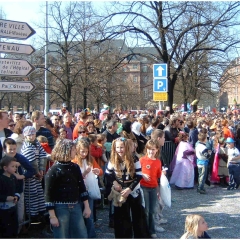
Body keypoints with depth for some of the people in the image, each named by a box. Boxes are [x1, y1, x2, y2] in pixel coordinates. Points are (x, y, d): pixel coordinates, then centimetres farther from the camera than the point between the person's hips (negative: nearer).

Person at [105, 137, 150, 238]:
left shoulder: (134, 160, -12)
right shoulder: (113, 161, -5)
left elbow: (139, 176, -13)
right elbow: (108, 175, 6)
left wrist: (129, 189, -21)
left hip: (134, 192, -2)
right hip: (120, 193, 2)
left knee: (138, 216, 7)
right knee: (121, 218, 10)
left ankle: (143, 236, 21)